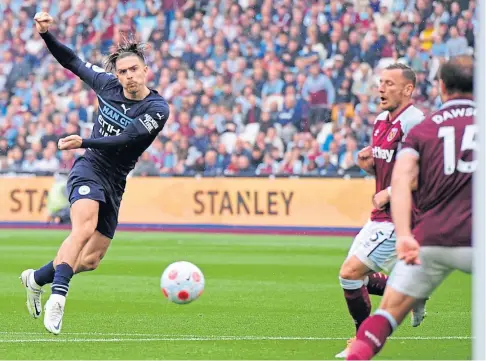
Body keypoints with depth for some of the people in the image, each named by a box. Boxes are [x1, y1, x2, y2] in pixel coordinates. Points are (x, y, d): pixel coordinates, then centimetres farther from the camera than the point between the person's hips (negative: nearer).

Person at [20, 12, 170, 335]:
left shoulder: (157, 109, -11)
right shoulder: (107, 84, -1)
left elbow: (125, 139, -25)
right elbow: (73, 61, 14)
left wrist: (84, 142, -35)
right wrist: (45, 34, 3)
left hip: (115, 184, 2)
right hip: (89, 169, -2)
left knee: (90, 260, 8)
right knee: (84, 228, -32)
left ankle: (36, 279, 33)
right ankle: (57, 298, -40)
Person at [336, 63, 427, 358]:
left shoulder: (414, 121, -17)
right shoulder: (381, 121, 12)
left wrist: (391, 192, -24)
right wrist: (369, 165, 1)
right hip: (383, 215, 10)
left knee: (351, 272, -12)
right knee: (359, 277, 13)